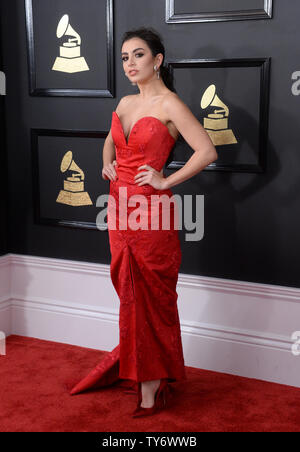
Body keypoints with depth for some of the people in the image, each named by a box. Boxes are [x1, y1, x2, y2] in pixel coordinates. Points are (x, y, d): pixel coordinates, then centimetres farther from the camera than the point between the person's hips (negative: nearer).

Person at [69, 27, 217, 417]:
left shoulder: (170, 105, -10)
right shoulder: (125, 103, 12)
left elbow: (207, 151, -18)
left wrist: (166, 181, -14)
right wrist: (107, 164, 12)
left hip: (151, 211, -6)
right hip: (120, 206, 7)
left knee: (151, 296, 2)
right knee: (128, 289, 14)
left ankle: (152, 382, 15)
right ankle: (131, 360, 30)